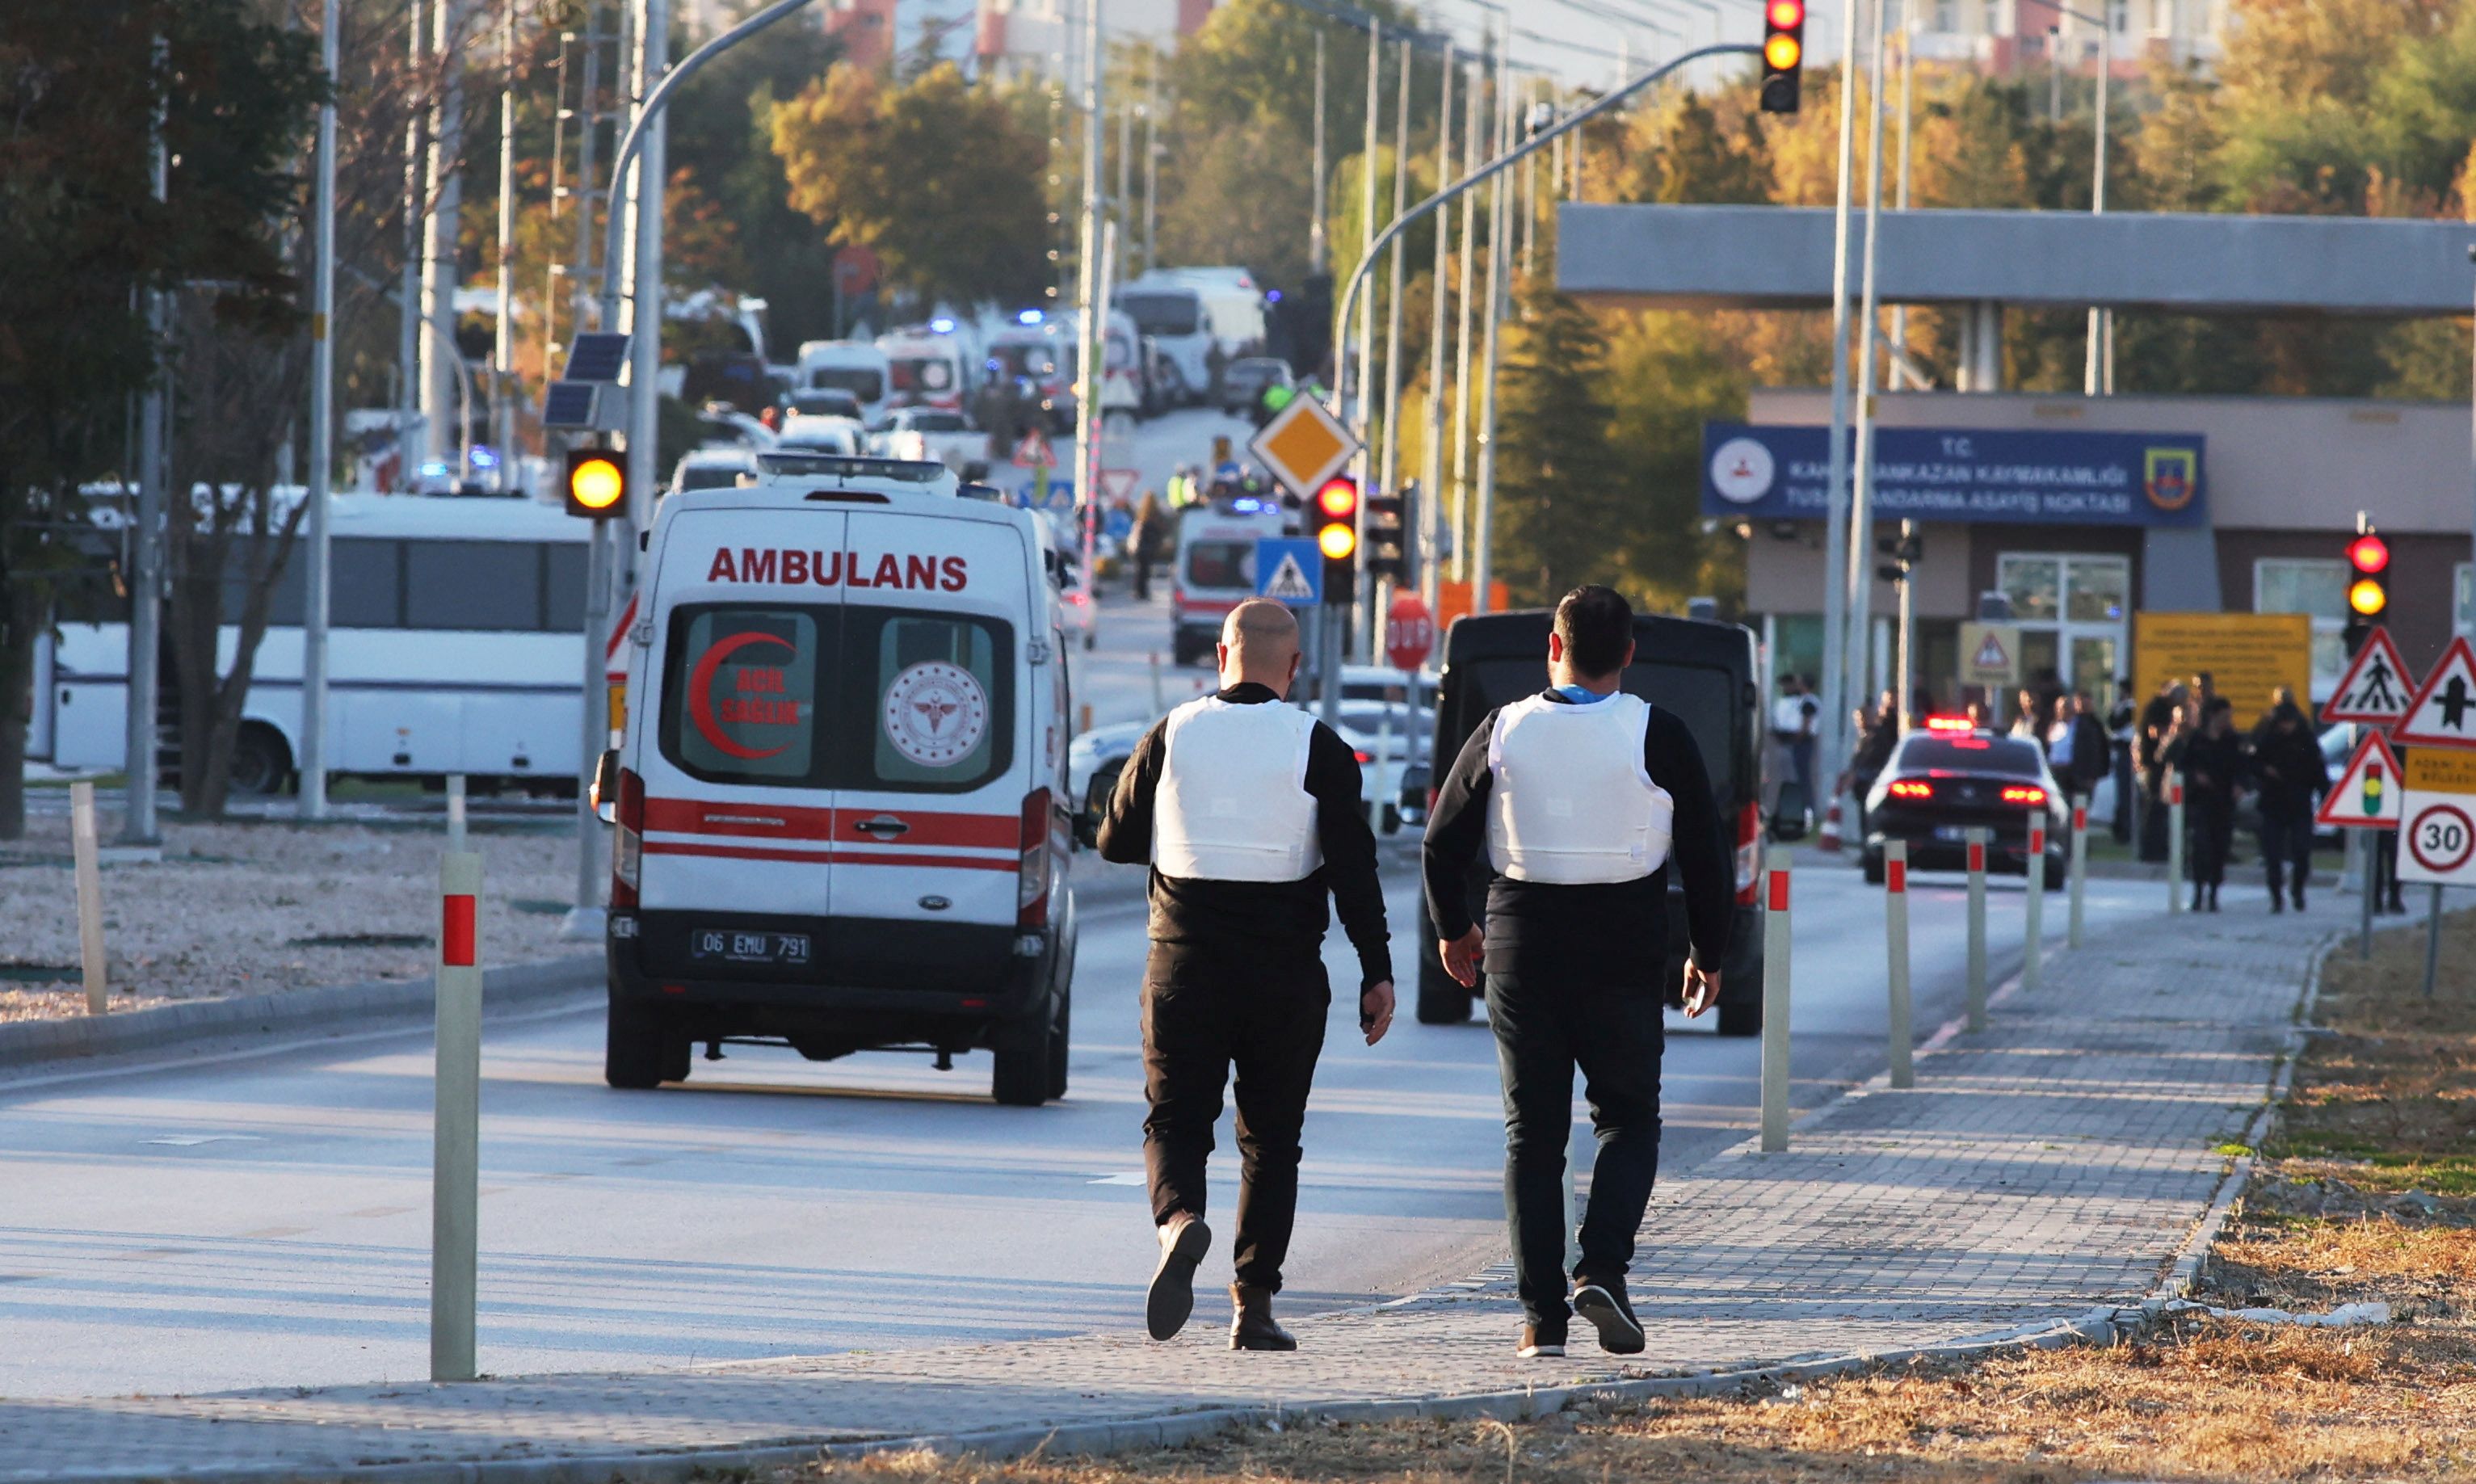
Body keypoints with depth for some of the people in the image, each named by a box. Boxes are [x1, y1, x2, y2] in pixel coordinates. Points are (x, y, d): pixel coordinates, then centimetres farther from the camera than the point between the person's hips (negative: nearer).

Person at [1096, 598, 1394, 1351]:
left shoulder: (1170, 737, 1)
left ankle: (1179, 1219, -27)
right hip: (1285, 972, 0)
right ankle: (1253, 1303, 6)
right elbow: (1354, 869, -7)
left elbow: (1115, 841, 11)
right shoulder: (1317, 749, -4)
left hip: (1184, 963, 0)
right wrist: (1377, 973, -3)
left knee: (1174, 1120, 5)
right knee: (1271, 1139, 10)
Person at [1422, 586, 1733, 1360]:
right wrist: (1707, 955, 11)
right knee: (1629, 1117, 13)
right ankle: (1602, 1271, -9)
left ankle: (1542, 1315, 1)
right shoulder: (1658, 736, -5)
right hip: (1624, 955, -1)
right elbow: (1706, 856, -2)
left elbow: (1444, 843, 5)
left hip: (1522, 949, 1)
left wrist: (1452, 928, 22)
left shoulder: (1504, 731, -1)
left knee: (1532, 1134, 7)